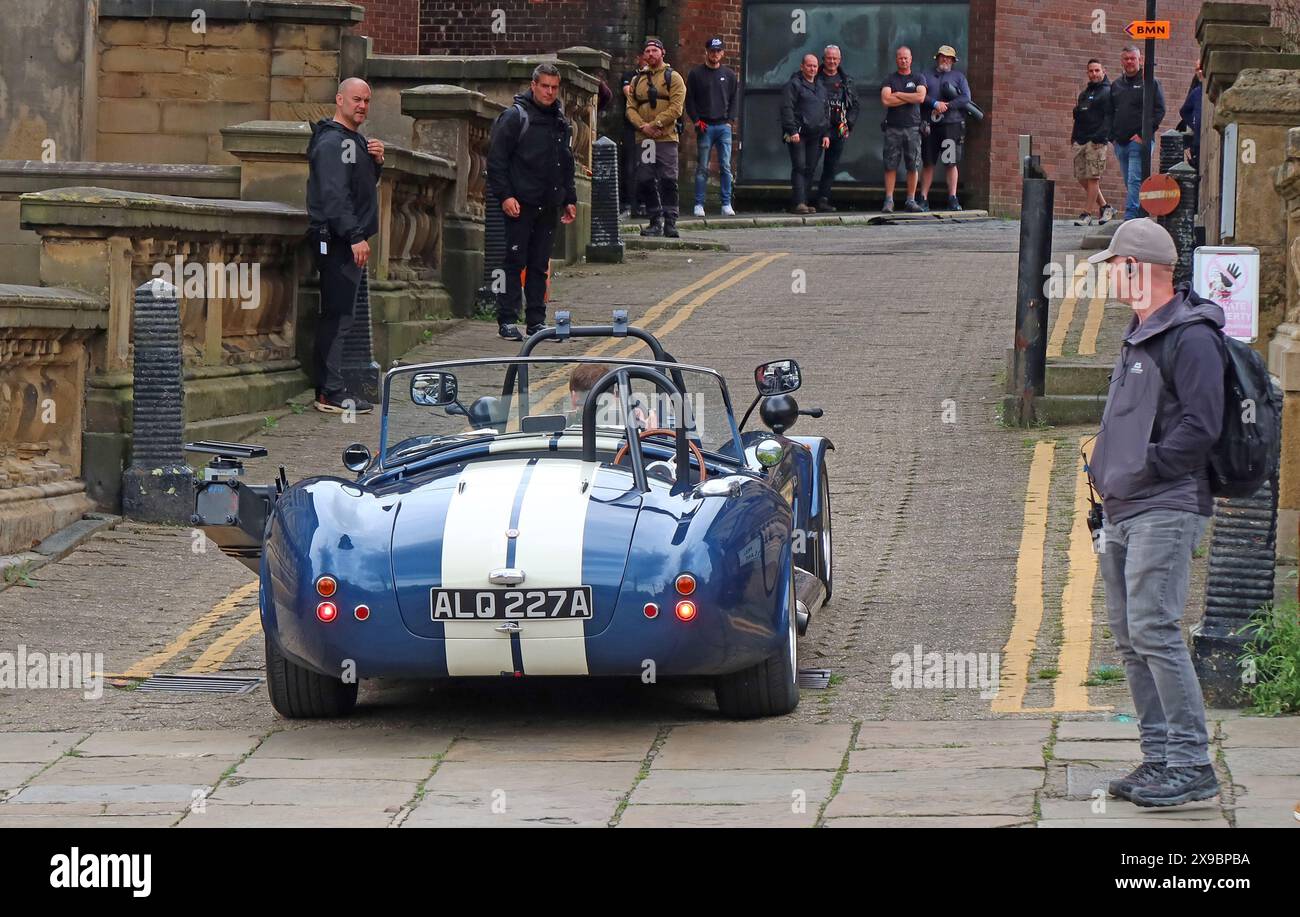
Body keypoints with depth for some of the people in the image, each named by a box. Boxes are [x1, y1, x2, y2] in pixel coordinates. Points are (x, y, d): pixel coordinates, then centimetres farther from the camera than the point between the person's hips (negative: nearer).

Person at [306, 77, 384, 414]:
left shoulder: (354, 140, 20)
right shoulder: (333, 142, -13)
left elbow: (364, 184, 27)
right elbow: (334, 194, -22)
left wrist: (376, 162, 7)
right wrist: (356, 237, -26)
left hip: (347, 239, 11)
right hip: (336, 238, -11)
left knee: (338, 314, 11)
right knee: (337, 314, -11)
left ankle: (330, 388, 15)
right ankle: (330, 392, -11)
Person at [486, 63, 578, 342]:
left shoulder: (560, 121, 16)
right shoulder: (515, 117, -6)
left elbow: (567, 164, 25)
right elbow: (496, 159, -9)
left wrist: (570, 199, 19)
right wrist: (505, 195, -16)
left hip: (549, 204, 6)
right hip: (520, 204, -6)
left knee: (540, 265, 9)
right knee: (515, 262, -4)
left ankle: (536, 321, 14)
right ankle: (507, 321, -1)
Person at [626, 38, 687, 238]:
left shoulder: (673, 78, 4)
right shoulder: (637, 80, 17)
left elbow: (676, 108, -6)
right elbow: (631, 108, 10)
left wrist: (656, 124, -14)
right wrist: (643, 126, -8)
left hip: (666, 138, -4)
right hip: (643, 139, 4)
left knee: (668, 180, -9)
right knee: (644, 181, 2)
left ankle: (670, 222, -7)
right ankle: (656, 221, 11)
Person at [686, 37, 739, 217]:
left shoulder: (729, 74, 11)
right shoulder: (696, 74, 4)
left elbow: (735, 99, 14)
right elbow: (689, 99, 4)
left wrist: (730, 119, 2)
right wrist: (696, 121, -5)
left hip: (724, 126, 2)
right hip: (704, 126, -2)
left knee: (726, 167, -1)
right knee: (702, 168, -2)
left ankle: (726, 204, 2)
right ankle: (699, 204, 1)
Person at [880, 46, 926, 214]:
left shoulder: (918, 79, 11)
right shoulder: (889, 80, 9)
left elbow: (921, 97, -8)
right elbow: (886, 100, -7)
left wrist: (898, 94, -5)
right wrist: (910, 98, -4)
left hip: (913, 127, 1)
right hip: (893, 127, -1)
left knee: (913, 166, 0)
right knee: (890, 166, -4)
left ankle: (911, 200, 6)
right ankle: (888, 201, -2)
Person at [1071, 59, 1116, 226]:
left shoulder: (1107, 93, -2)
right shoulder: (1084, 94, 22)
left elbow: (1109, 118, -11)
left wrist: (1100, 137, -20)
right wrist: (1074, 137, 18)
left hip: (1096, 142, -8)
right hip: (1080, 141, 8)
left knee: (1093, 177, -8)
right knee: (1082, 178, 6)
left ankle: (1087, 214, -7)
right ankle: (1104, 207, 17)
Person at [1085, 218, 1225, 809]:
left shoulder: (1191, 338, -11)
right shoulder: (1140, 335, 20)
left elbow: (1201, 426, -19)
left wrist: (1143, 470, -14)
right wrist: (1105, 468, 15)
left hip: (1166, 509, -10)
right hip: (1123, 512, 10)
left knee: (1154, 630, -15)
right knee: (1129, 635, 9)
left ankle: (1192, 764, -12)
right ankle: (1160, 757, 14)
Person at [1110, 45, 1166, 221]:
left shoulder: (1150, 82, 0)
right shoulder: (1116, 85, 17)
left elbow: (1159, 110, -6)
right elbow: (1110, 112, 22)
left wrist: (1144, 134, -13)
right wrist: (1112, 135, 7)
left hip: (1139, 141, -6)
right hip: (1120, 141, 6)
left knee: (1135, 181, -15)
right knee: (1130, 182, 9)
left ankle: (1130, 217, -21)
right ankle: (1142, 217, 15)